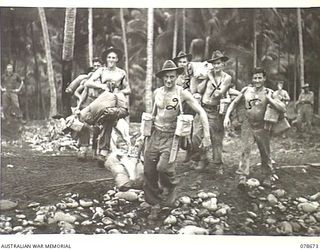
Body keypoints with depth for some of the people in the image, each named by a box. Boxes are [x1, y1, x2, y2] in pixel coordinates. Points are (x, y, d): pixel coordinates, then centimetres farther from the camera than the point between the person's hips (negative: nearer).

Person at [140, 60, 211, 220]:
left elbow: (201, 112, -8)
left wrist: (207, 136, -14)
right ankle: (154, 205, 18)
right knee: (149, 172, 0)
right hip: (155, 135, 4)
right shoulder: (157, 92, 6)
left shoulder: (182, 93, -7)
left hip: (171, 137, -4)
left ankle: (170, 187, 10)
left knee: (163, 167, -25)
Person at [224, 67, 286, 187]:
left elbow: (283, 109, -10)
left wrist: (269, 99, -17)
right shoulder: (246, 90, 2)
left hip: (261, 127, 0)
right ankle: (242, 177, -13)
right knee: (244, 151, -13)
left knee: (265, 153, 9)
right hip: (247, 125, 0)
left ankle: (267, 177, 25)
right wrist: (227, 116, 0)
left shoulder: (268, 93, -2)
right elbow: (234, 103, 12)